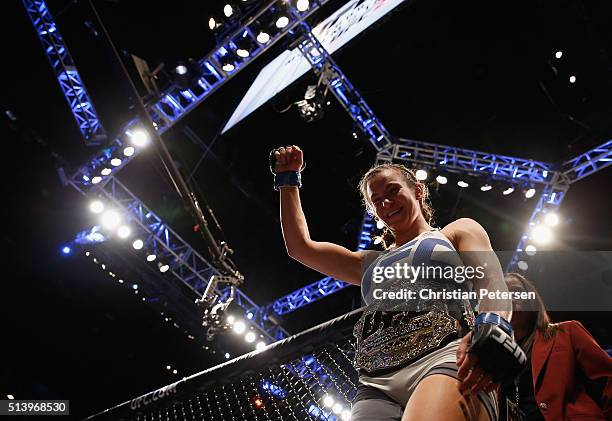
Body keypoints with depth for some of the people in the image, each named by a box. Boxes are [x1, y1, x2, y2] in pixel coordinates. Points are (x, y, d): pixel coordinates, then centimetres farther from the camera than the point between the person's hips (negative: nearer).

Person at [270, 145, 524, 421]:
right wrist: (288, 181, 34)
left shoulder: (459, 231, 22)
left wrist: (491, 329, -21)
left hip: (445, 359, -4)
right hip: (376, 384, 4)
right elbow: (300, 247, 32)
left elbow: (491, 279, 2)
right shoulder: (371, 263, 32)